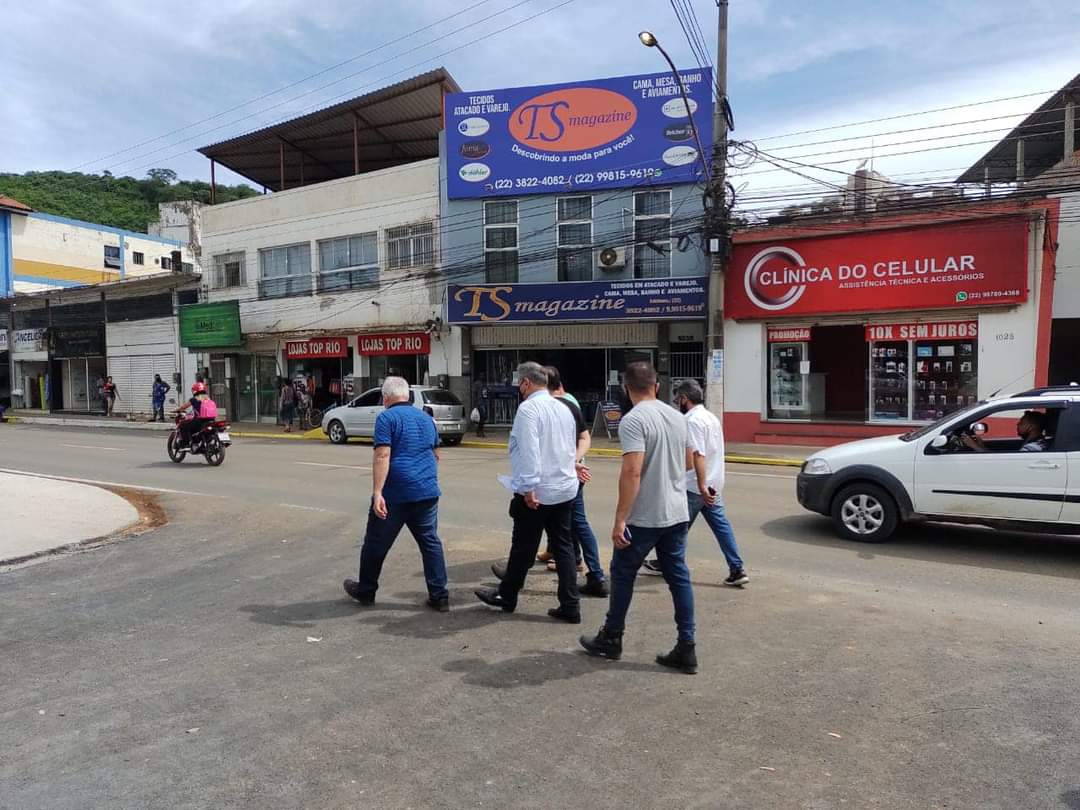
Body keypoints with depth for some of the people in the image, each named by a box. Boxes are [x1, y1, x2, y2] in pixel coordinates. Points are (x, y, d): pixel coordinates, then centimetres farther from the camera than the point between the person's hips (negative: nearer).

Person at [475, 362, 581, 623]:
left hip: (537, 492, -7)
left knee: (523, 547, 9)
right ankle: (570, 607, 12)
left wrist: (528, 487, -21)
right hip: (566, 489, 7)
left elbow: (528, 451, -22)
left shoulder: (528, 408, -14)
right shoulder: (563, 408, 10)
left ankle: (506, 596, 27)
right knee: (563, 547, 11)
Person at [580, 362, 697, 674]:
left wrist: (619, 519, -22)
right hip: (678, 513, 7)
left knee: (623, 574, 10)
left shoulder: (634, 420, -16)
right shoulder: (677, 416, 8)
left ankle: (611, 639, 23)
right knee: (679, 577, 11)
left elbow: (632, 472, -24)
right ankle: (686, 649, 13)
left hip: (645, 517, -7)